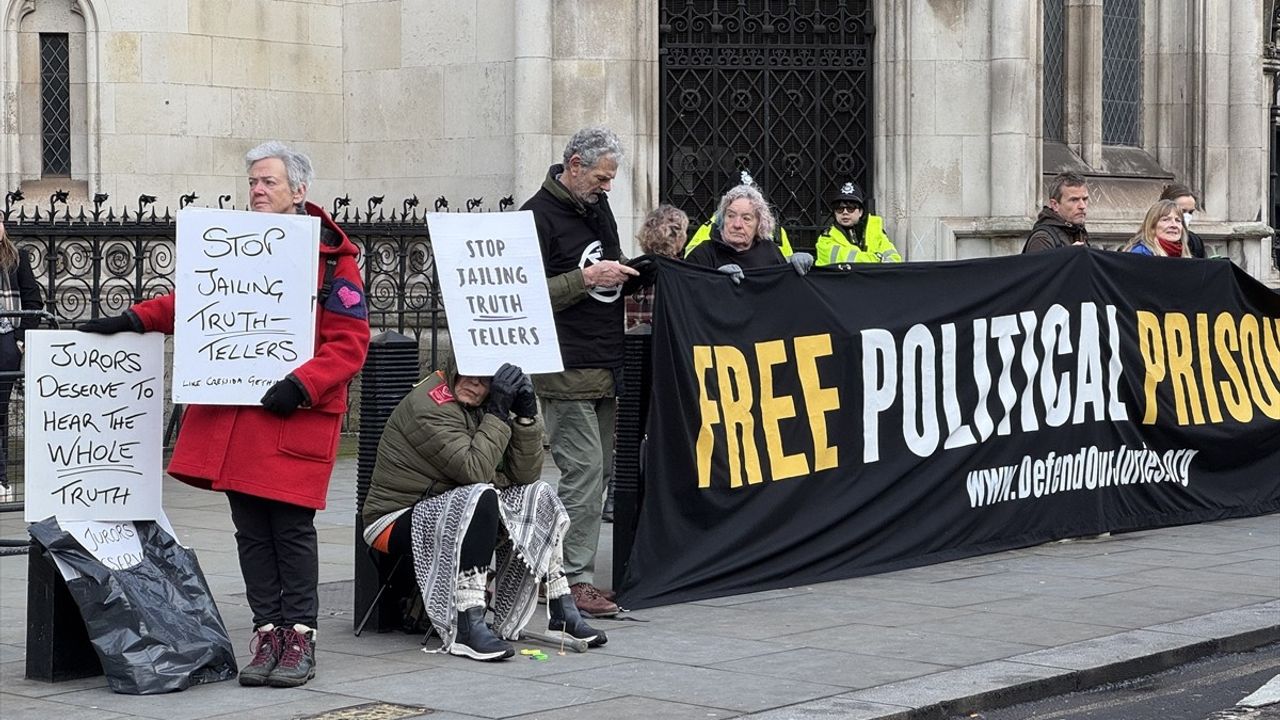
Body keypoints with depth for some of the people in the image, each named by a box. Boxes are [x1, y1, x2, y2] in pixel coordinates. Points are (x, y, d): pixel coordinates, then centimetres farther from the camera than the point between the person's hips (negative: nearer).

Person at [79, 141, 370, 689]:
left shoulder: (331, 257, -6)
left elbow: (350, 340, -10)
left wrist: (302, 385, -21)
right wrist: (133, 320, 10)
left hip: (297, 413, -6)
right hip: (233, 409, 6)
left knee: (290, 526, -2)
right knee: (251, 529, 7)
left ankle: (300, 636, 8)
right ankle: (267, 633, 15)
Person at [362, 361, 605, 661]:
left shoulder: (479, 407, 7)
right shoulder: (429, 404, -18)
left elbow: (524, 475, 2)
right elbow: (475, 471, -27)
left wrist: (525, 416, -9)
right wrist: (498, 413, -22)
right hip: (396, 521, -9)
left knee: (537, 495, 4)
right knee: (479, 498, -33)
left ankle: (562, 612, 6)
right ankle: (467, 629, -37)